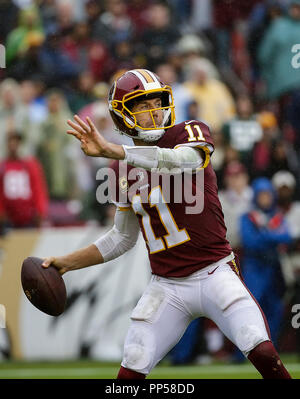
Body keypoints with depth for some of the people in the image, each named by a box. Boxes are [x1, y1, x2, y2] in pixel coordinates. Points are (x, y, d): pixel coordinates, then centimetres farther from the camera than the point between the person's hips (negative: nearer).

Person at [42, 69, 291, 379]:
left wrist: (111, 151, -41)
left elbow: (183, 161, -33)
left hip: (214, 274, -3)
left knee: (263, 353, -18)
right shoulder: (123, 168, 7)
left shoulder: (192, 133, -7)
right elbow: (123, 237, 17)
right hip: (166, 288, 4)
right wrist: (68, 262, 9)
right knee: (131, 371, -5)